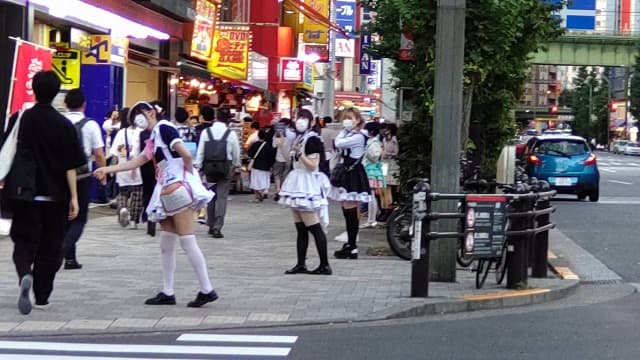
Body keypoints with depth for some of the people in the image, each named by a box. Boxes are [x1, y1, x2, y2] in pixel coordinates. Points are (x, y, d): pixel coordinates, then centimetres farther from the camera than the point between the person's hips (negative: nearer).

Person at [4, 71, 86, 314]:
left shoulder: (18, 120, -3)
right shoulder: (64, 125, -7)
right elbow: (70, 166, -8)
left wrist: (9, 188, 16)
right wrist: (73, 196, -4)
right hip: (55, 196, 0)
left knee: (24, 241, 7)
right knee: (50, 246, 12)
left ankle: (25, 274, -23)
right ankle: (42, 296, 17)